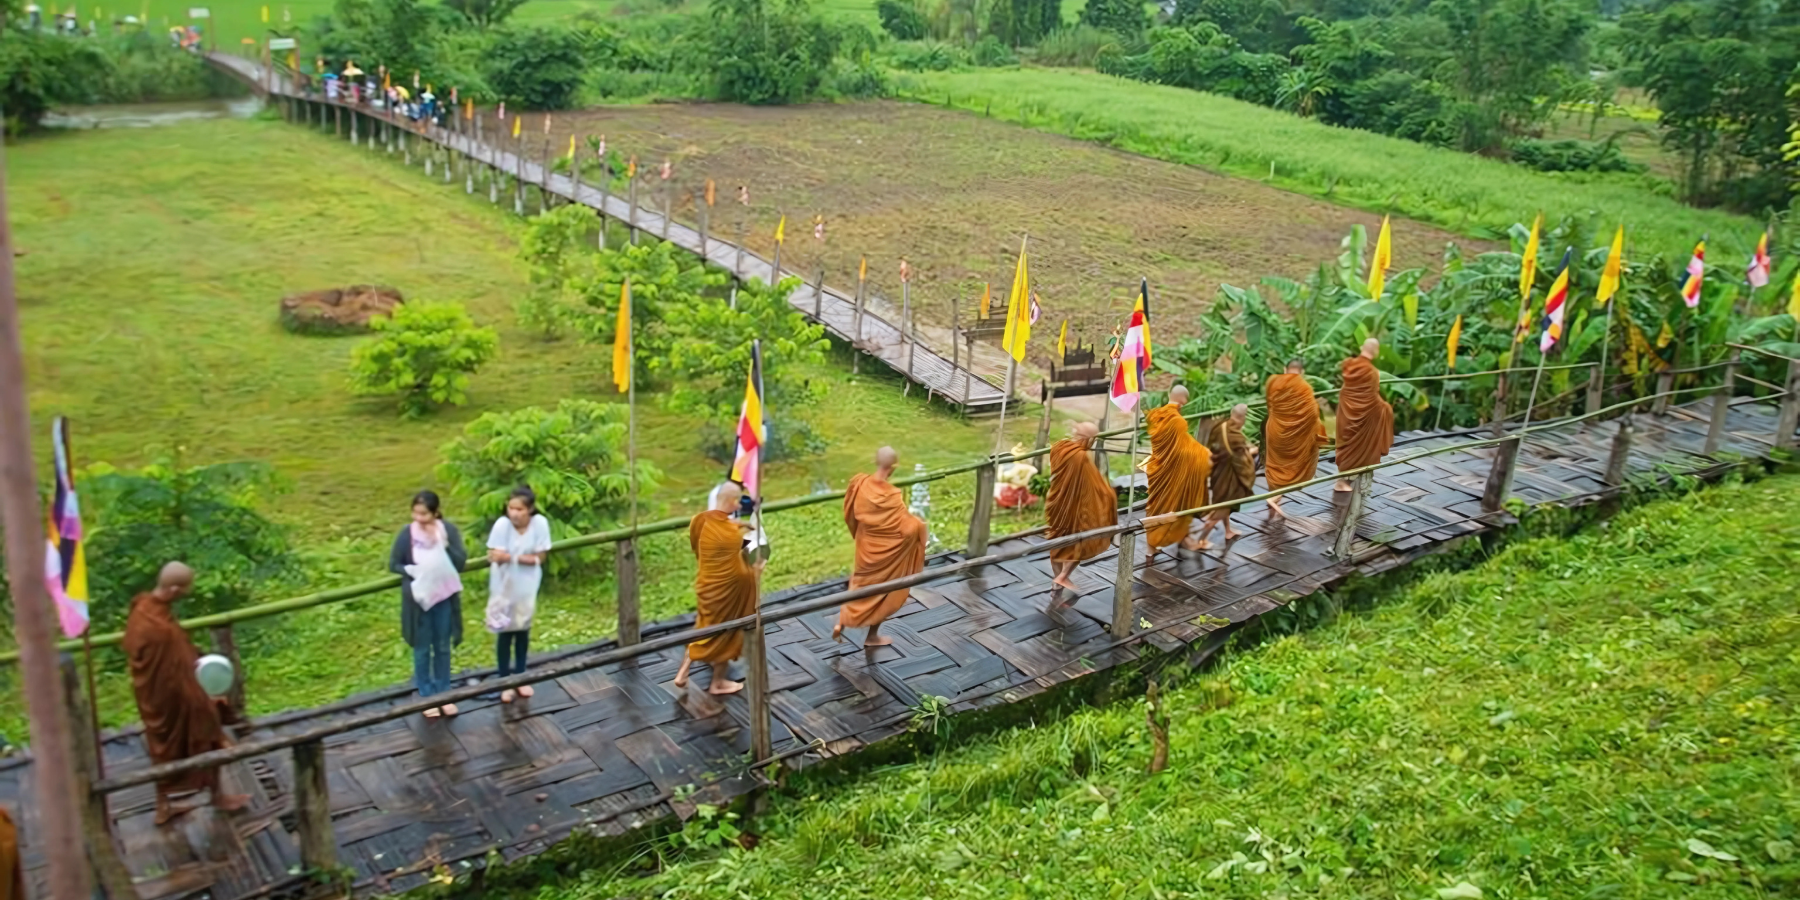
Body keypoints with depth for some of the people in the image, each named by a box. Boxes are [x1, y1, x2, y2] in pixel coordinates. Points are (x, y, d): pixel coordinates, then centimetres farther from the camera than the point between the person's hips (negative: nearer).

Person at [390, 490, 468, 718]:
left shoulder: (449, 530, -10)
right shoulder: (407, 533, -12)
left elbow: (461, 561, -13)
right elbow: (393, 564, -5)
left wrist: (442, 544, -25)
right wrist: (414, 571, -21)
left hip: (444, 598, 1)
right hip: (419, 598, -1)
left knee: (443, 647, 14)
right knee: (422, 649, 12)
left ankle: (443, 695, 28)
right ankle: (426, 697, 26)